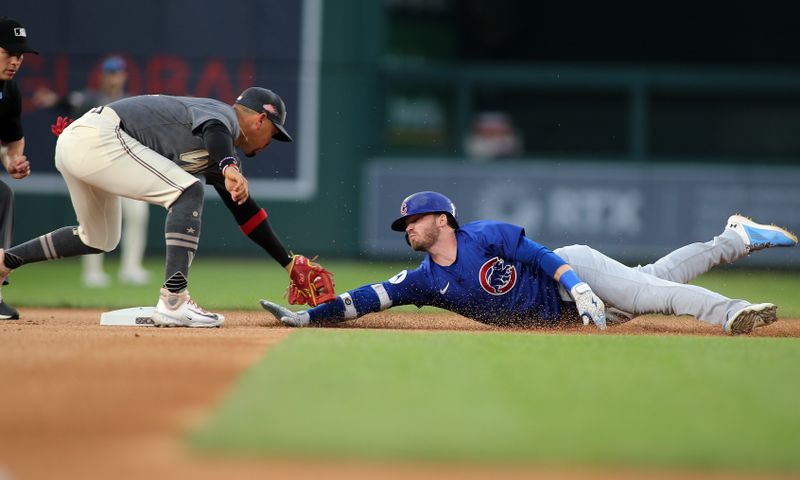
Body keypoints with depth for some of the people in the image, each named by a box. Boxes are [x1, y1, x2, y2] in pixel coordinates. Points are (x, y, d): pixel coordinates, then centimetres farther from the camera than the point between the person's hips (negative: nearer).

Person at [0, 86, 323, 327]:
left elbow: (244, 210, 27)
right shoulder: (223, 114, -3)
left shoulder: (216, 158, 24)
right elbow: (213, 130, -29)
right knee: (187, 192, -15)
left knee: (100, 240, 27)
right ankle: (173, 302, -22)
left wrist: (288, 262, 27)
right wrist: (230, 167, -49)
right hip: (97, 137, -11)